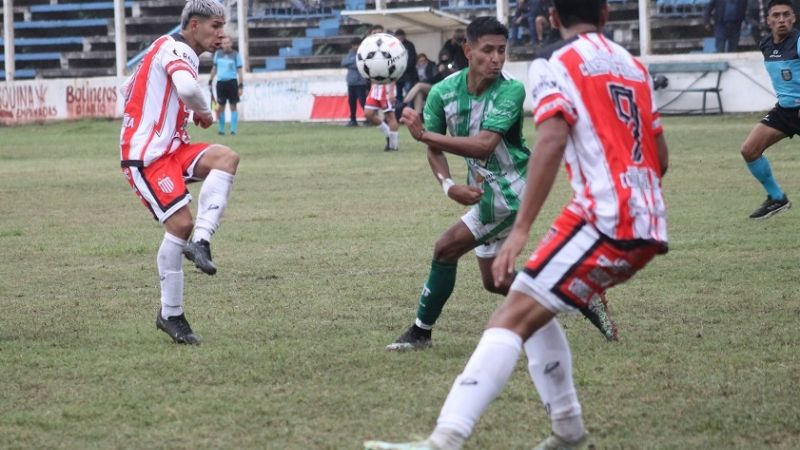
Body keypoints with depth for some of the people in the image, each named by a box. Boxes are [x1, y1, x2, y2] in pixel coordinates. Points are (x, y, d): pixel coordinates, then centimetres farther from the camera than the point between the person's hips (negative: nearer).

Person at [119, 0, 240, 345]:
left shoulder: (172, 51, 19)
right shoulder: (175, 49, -12)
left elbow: (129, 89, 28)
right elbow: (187, 88, -33)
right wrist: (204, 112, -11)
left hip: (171, 148, 9)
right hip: (145, 157, -9)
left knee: (227, 158, -15)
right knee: (181, 223, -14)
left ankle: (199, 242, -19)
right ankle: (170, 315, -1)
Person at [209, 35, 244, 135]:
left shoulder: (235, 55, 0)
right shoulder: (218, 54, 8)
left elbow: (239, 71, 0)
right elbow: (214, 68, 18)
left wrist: (241, 86, -5)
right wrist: (210, 81, 14)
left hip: (232, 82, -3)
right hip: (220, 82, 3)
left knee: (233, 106, -1)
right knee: (220, 107, 3)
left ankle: (233, 129, 1)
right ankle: (221, 129, 11)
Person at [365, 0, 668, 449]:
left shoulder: (555, 65, -1)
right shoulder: (633, 65, 20)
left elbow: (552, 140, -17)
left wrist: (521, 230, -22)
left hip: (605, 221, -8)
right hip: (648, 229, 8)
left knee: (512, 319, -16)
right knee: (535, 307, 23)